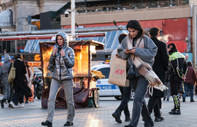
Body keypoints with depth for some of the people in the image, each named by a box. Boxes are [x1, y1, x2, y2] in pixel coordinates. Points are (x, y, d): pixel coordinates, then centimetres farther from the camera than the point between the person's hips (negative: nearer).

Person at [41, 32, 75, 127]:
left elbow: (71, 64, -6)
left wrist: (64, 56, -17)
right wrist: (53, 54, -6)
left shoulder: (69, 50, 0)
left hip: (67, 77, -3)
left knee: (69, 100, 3)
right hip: (56, 77, 3)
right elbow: (51, 63, 9)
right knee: (51, 98, -11)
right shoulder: (55, 49, 9)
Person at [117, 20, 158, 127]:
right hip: (132, 71, 6)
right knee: (140, 98, 13)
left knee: (138, 98, -16)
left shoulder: (146, 39, -4)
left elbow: (152, 52, -11)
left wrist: (136, 51, -16)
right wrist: (125, 52, -8)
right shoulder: (126, 40, 9)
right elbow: (120, 53, 15)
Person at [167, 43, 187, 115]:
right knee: (179, 92, 14)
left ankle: (177, 109, -8)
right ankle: (177, 107, 20)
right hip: (180, 78, 8)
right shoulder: (181, 55, 16)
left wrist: (181, 75, -12)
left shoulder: (172, 56, -11)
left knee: (175, 92, -6)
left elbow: (176, 68, -19)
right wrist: (183, 75, 15)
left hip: (174, 77, -8)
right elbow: (185, 66, 17)